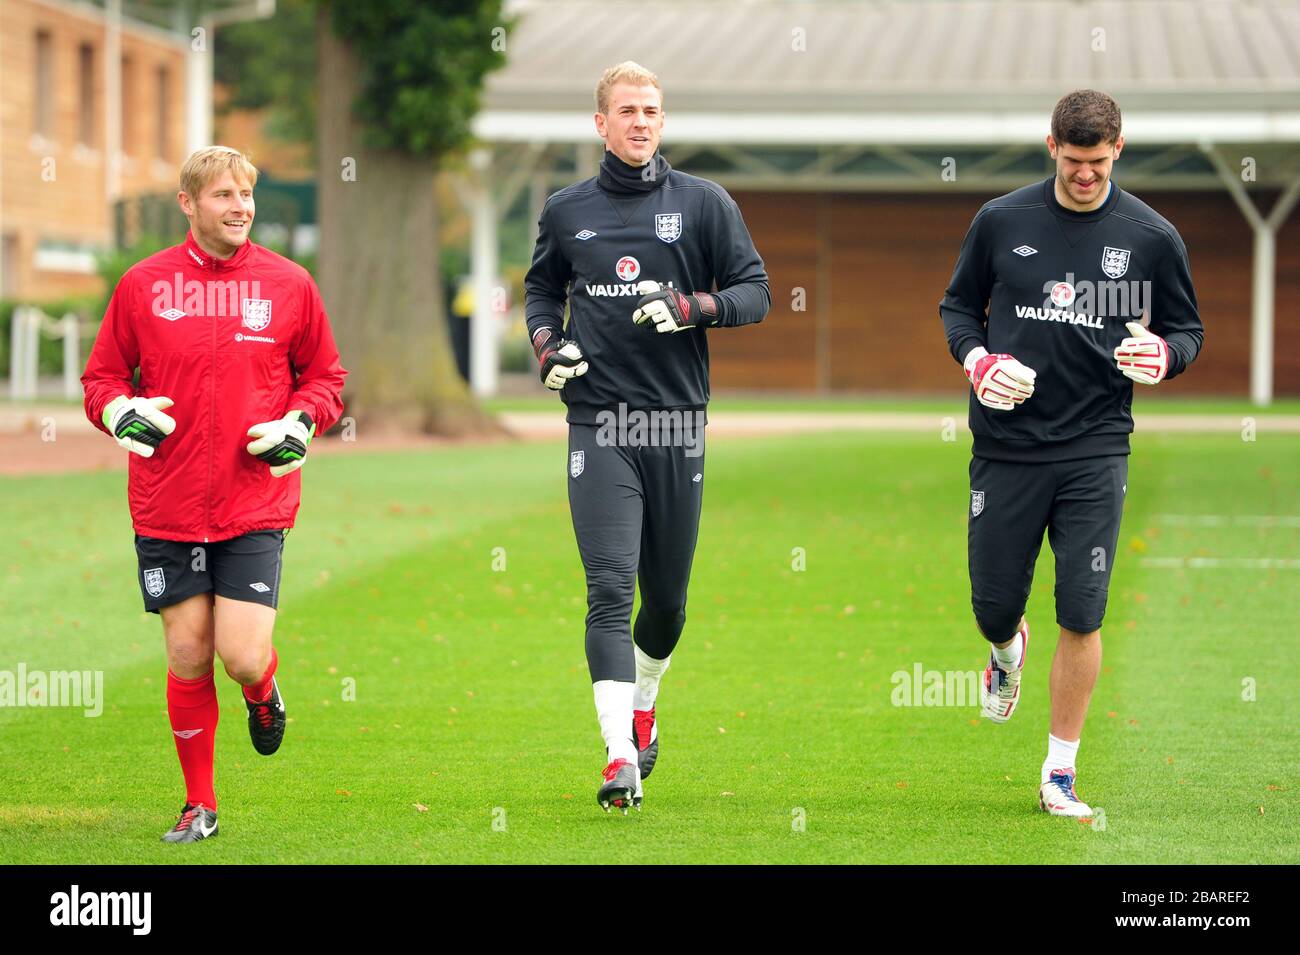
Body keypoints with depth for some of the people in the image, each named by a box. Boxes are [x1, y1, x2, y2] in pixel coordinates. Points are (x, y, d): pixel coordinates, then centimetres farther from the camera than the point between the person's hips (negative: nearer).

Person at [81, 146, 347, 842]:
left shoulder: (289, 284, 3)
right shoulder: (143, 284, 2)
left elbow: (326, 377, 14)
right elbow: (101, 378, 10)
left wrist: (300, 423, -6)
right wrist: (122, 411, -11)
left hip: (257, 504, -1)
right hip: (166, 505, 1)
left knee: (243, 657, -11)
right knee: (188, 659, 4)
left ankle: (264, 694, 27)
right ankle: (198, 804, 21)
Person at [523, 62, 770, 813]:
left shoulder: (704, 203, 4)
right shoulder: (567, 211, 9)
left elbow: (755, 292, 4)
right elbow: (542, 287, 25)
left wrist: (691, 307, -13)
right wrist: (546, 342, 5)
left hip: (677, 420, 1)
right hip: (598, 422, 0)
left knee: (668, 595, 10)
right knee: (610, 589, -13)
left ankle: (644, 704, 39)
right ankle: (621, 757, -19)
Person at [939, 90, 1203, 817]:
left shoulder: (1152, 236, 0)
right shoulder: (1002, 222, 2)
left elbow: (1189, 329, 9)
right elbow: (958, 305, 13)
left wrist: (1164, 355, -15)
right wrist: (978, 359, -8)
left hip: (1096, 450, -1)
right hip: (1006, 448, 1)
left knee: (1082, 618, -6)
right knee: (994, 605, 7)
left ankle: (1061, 773, 8)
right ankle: (1009, 651, 47)